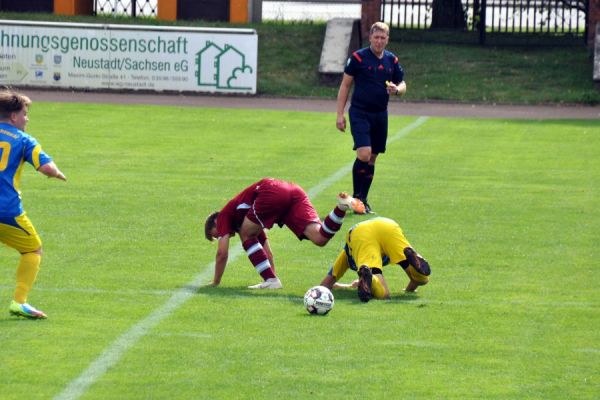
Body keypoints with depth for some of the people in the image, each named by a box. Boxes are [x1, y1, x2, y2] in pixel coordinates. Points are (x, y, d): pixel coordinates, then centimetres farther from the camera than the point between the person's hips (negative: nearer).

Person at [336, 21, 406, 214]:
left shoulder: (392, 60, 8)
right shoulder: (358, 57, -5)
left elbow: (402, 85, 17)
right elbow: (345, 85, -1)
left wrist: (396, 89, -10)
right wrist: (340, 114, -5)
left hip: (380, 114, 5)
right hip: (359, 112, -5)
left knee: (372, 158, 9)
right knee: (364, 154, -18)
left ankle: (363, 199, 18)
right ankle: (356, 196, -5)